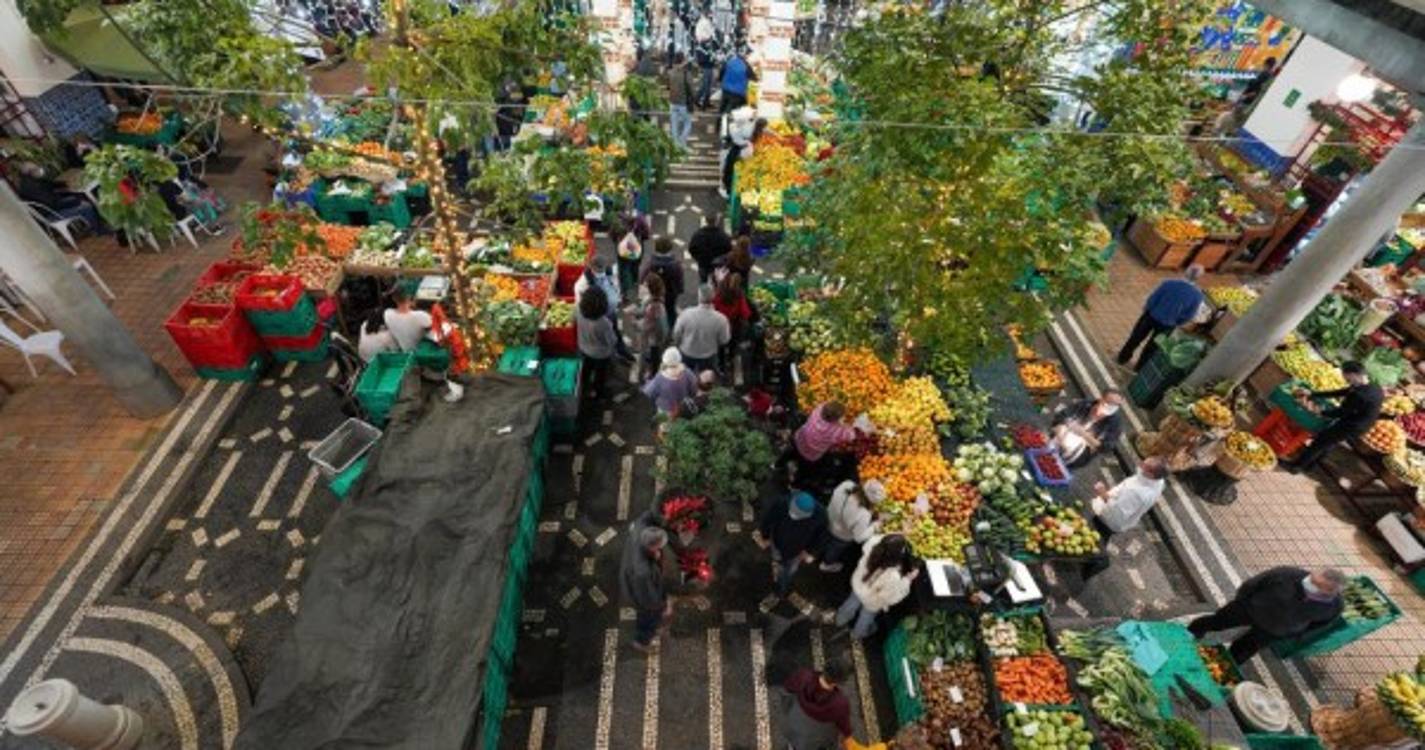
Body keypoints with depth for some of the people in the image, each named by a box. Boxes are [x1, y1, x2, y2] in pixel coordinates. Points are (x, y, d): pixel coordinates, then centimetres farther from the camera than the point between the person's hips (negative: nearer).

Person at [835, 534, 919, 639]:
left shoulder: (874, 542, -35)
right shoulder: (893, 577, -46)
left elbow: (865, 548, -8)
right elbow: (891, 598, -26)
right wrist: (908, 579, -21)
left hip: (858, 584, 4)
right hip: (872, 601, -4)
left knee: (853, 602, 37)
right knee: (867, 616, 31)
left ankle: (842, 619, 67)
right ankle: (858, 633, 63)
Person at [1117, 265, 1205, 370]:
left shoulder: (1170, 283, -24)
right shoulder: (1198, 295, -18)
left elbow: (1152, 299, -16)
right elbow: (1188, 315, -10)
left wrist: (1147, 309, 4)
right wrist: (1174, 322, 8)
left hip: (1152, 315, -1)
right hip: (1167, 324, 2)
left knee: (1136, 337, 21)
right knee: (1153, 347, 21)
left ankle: (1123, 358, 37)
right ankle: (1139, 368, 36)